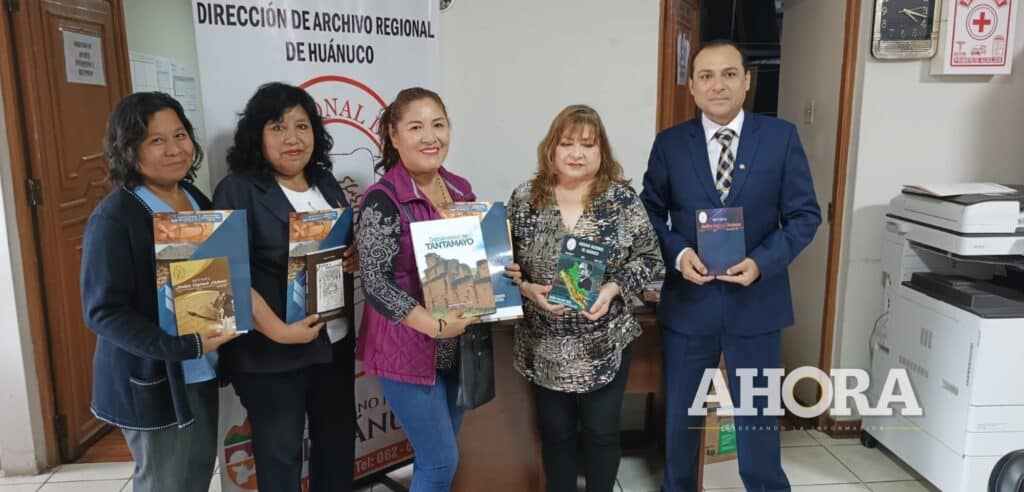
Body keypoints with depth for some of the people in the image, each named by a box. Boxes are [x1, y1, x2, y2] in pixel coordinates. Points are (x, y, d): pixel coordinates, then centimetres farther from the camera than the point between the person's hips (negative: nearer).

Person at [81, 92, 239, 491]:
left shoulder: (197, 199, 4)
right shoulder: (114, 217, -18)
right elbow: (102, 311, -20)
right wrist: (185, 347, -28)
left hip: (202, 372, 6)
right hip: (151, 382, -6)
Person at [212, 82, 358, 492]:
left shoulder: (326, 182, 9)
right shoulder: (237, 190, -11)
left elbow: (350, 245, 19)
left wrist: (357, 257, -4)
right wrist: (278, 331, -25)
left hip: (335, 341, 6)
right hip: (271, 351, -6)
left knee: (338, 439, 19)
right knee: (280, 451, 10)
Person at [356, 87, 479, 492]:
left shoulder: (461, 189, 5)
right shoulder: (383, 199, -16)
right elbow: (375, 282, -20)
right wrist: (436, 326, -25)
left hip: (457, 345, 7)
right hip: (408, 347, -6)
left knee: (435, 455, 20)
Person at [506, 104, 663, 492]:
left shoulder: (622, 197, -5)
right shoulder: (525, 199, -2)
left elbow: (649, 256, -1)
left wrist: (614, 287, -17)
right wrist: (526, 288, -16)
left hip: (605, 344, -1)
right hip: (545, 346, 1)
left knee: (602, 432, 13)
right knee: (555, 433, 16)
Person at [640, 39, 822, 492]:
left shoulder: (781, 137, -2)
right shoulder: (669, 144, 0)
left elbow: (805, 214, -2)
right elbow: (650, 214, 4)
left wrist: (762, 261, -17)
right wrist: (678, 254, -15)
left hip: (757, 300, -1)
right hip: (687, 300, 1)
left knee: (758, 416, 14)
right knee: (680, 417, 17)